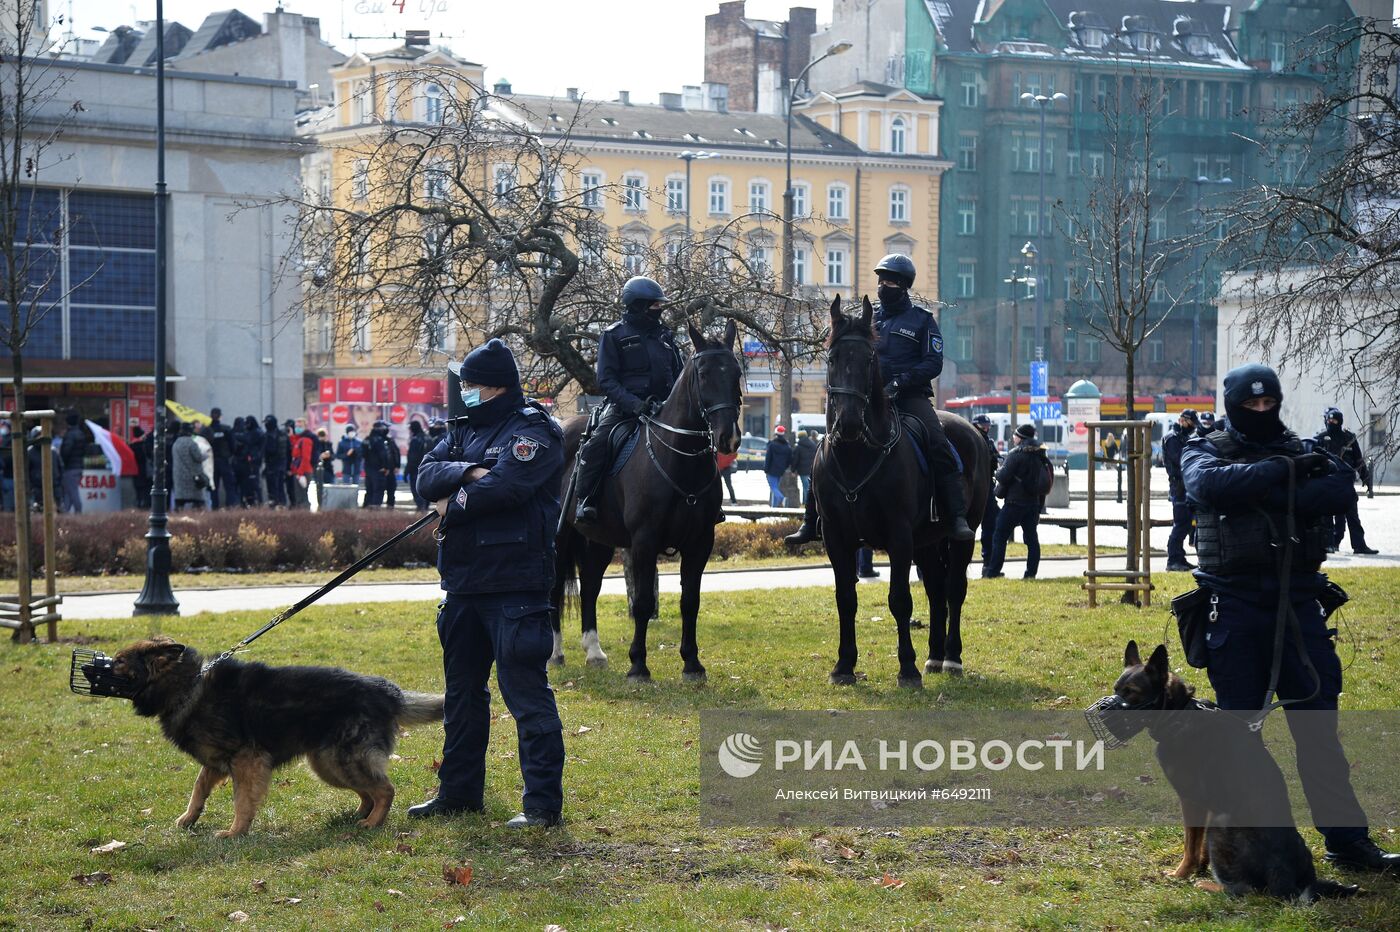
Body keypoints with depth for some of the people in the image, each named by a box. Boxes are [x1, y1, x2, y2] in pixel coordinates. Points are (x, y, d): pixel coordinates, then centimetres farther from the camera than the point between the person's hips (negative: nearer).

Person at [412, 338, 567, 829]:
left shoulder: (533, 432, -7)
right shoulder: (467, 429, 17)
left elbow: (501, 488, -21)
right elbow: (426, 476, 5)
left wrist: (451, 506, -7)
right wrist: (467, 472, -14)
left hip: (514, 585, -9)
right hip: (464, 582, 9)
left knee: (527, 693, -8)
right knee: (462, 691, 17)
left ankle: (543, 802, -5)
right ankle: (458, 792, 28)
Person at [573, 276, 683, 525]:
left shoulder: (664, 335, 15)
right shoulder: (615, 335, 0)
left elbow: (678, 374, 20)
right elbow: (606, 380, -7)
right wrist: (633, 403, -22)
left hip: (662, 406, 5)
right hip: (624, 407, -5)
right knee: (596, 443, -27)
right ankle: (584, 502, -20)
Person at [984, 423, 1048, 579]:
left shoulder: (1016, 454, -12)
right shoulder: (1040, 455, 10)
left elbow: (1003, 477, -15)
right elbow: (1045, 481, 15)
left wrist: (998, 472, 5)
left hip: (1015, 501, -6)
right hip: (1034, 502, 6)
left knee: (1000, 537, 0)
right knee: (1031, 538, 9)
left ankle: (992, 571, -1)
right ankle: (1031, 572, 5)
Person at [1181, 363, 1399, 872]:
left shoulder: (1303, 451, 11)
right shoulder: (1205, 451, 4)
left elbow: (1343, 490, -9)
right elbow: (1208, 485, -20)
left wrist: (1271, 496, -19)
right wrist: (1283, 472, -19)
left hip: (1298, 601, 2)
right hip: (1235, 606, -2)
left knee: (1320, 725, 4)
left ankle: (1347, 840, 8)